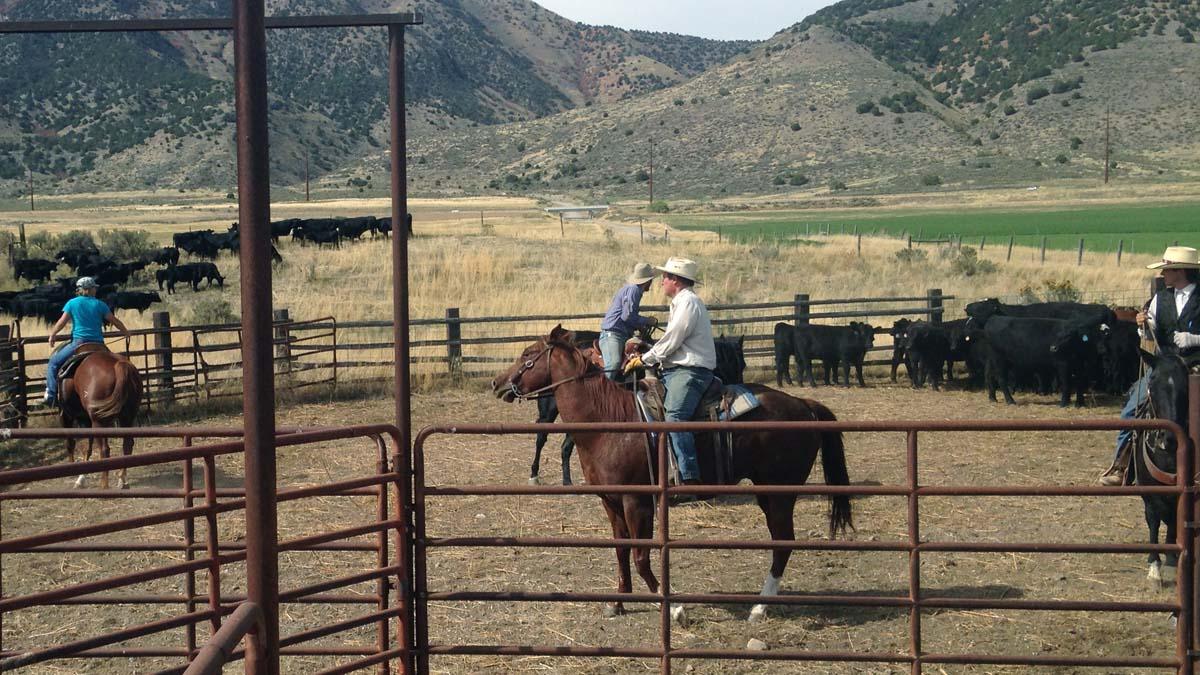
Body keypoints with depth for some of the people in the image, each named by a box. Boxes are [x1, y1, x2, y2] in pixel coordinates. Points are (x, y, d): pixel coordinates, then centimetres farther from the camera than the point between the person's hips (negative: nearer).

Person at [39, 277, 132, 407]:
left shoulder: (72, 303, 3)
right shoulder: (99, 305, 7)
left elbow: (62, 322, 1)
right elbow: (114, 321, 10)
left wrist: (52, 335, 15)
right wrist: (126, 332, 26)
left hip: (79, 342, -2)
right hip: (98, 343, 2)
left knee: (54, 362, 9)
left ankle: (51, 394, -3)